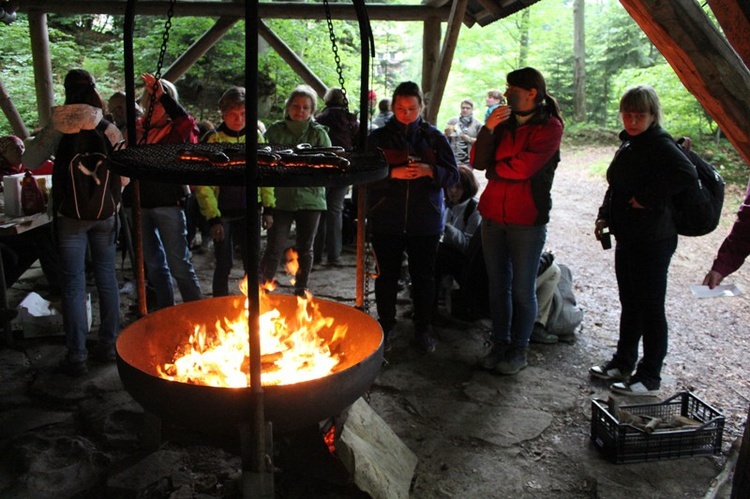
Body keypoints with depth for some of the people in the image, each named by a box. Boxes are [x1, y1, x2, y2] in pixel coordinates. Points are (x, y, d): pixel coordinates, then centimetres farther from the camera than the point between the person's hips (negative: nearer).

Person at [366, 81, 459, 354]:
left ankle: (423, 329, 26)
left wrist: (429, 170, -17)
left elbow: (453, 175, 2)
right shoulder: (378, 137, 2)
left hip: (426, 221, 1)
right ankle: (386, 326, 27)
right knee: (387, 275, 9)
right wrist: (393, 173, -20)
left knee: (424, 276, 9)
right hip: (386, 221, 0)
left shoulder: (434, 137, 4)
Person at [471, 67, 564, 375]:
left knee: (522, 289, 4)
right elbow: (478, 161, 0)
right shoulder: (504, 121, 9)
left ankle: (519, 350, 19)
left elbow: (522, 168, -18)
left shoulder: (550, 126, -7)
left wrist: (494, 168, -1)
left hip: (527, 220, -5)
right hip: (493, 216, 5)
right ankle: (500, 344, 27)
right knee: (498, 284, 13)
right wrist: (488, 128, -14)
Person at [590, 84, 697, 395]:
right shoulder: (630, 143, 11)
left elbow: (686, 174, -33)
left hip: (653, 241, -9)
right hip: (628, 238, 9)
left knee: (650, 309, 1)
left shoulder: (659, 144, -16)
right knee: (630, 303, 18)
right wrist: (605, 216, 10)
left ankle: (649, 378, 13)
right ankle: (623, 363, 32)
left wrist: (648, 199, -26)